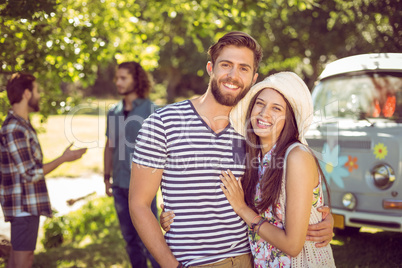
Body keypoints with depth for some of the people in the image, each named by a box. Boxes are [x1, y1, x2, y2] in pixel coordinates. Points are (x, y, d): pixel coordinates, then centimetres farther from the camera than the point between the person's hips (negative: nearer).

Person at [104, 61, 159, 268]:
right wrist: (107, 177, 14)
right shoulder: (113, 113, 10)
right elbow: (110, 146, 16)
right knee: (130, 238, 14)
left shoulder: (150, 110, -6)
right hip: (120, 185, 5)